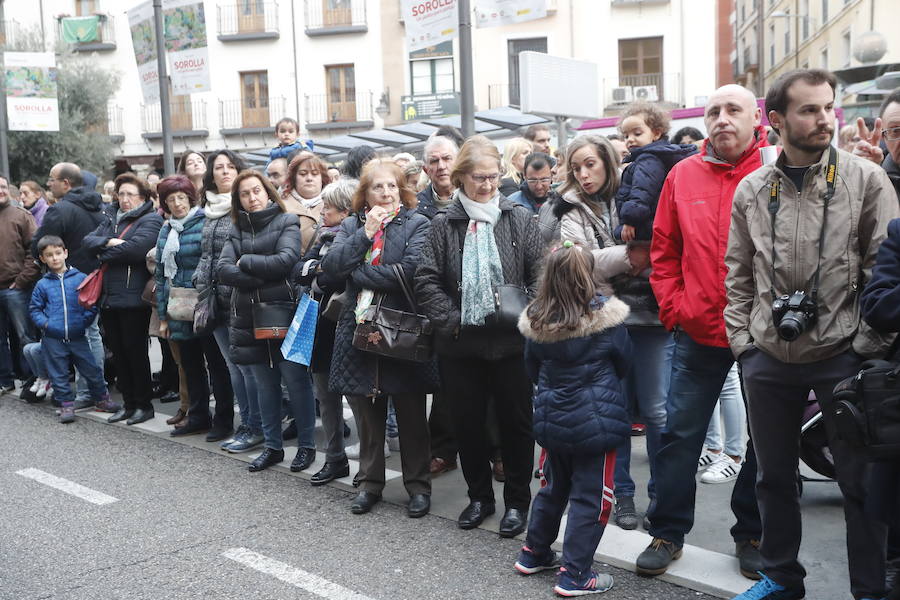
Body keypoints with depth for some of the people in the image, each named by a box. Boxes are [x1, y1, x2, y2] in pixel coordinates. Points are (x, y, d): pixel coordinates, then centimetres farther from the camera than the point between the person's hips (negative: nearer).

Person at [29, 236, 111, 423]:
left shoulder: (81, 278, 0)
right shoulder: (42, 285, 4)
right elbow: (34, 309, 10)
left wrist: (85, 319, -7)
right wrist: (44, 323, -5)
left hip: (78, 336, -1)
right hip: (53, 339, 1)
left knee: (91, 370, 5)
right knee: (58, 374, 7)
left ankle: (103, 398, 23)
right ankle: (67, 404, 19)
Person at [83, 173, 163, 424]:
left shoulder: (151, 220, -5)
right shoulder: (110, 218, 18)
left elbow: (136, 248, -21)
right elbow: (89, 240, 6)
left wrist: (104, 254, -7)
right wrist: (109, 242, -14)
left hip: (133, 297, -7)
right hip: (108, 297, 7)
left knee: (135, 350, -1)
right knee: (118, 351, 11)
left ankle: (144, 404, 10)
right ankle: (128, 402, 21)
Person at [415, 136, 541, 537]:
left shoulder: (520, 219, 1)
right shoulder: (443, 224, 3)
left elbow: (540, 275, -2)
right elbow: (426, 280, -2)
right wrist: (449, 319, -10)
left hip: (511, 341, -1)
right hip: (460, 344, 1)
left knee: (516, 421, 7)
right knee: (466, 421, 11)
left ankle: (517, 501, 24)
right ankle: (479, 496, 30)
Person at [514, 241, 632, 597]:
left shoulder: (535, 321, -4)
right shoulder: (605, 317, -15)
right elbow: (624, 364, 1)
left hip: (551, 418, 5)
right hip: (595, 421, -5)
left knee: (554, 488, 22)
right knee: (590, 497, 5)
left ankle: (534, 554, 33)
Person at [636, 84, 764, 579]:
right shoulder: (683, 175, 3)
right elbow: (663, 249, 9)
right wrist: (673, 307, 2)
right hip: (698, 330, 2)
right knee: (680, 433, 7)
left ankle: (752, 534, 29)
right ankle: (668, 532, 22)